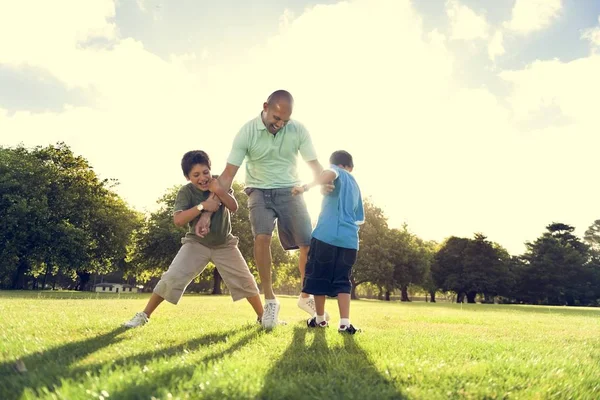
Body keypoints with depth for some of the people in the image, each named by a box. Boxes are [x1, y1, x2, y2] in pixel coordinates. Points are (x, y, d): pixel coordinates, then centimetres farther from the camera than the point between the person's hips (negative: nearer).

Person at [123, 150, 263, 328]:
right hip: (197, 243, -2)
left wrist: (220, 191, -35)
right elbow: (178, 220, -29)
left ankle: (263, 317, 17)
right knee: (171, 278, -12)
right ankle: (144, 315, 5)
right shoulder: (186, 191, -17)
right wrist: (202, 206, -36)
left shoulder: (219, 182, -11)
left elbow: (234, 207, -19)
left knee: (245, 280, 0)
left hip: (224, 244, 2)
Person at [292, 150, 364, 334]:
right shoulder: (356, 185, 25)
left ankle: (320, 319, 17)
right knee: (342, 280, 10)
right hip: (349, 239, 5)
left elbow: (330, 174, -19)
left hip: (326, 235, -5)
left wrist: (305, 187, -28)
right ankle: (345, 323, 0)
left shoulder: (336, 170, 9)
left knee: (319, 277, 8)